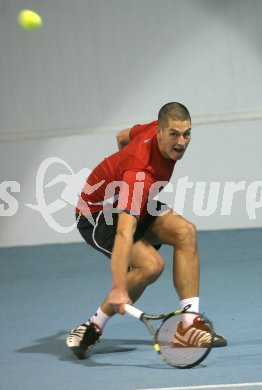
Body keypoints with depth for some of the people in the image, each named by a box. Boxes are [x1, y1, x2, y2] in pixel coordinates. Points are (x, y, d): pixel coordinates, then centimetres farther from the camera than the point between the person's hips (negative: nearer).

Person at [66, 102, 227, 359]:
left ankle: (189, 325, -19)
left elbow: (122, 137, 11)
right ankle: (92, 328, -12)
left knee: (185, 232, -17)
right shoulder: (141, 172, -39)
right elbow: (124, 231, -50)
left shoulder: (156, 130, -14)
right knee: (150, 265, -30)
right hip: (96, 215, -8)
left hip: (131, 205, 8)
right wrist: (119, 288, -59)